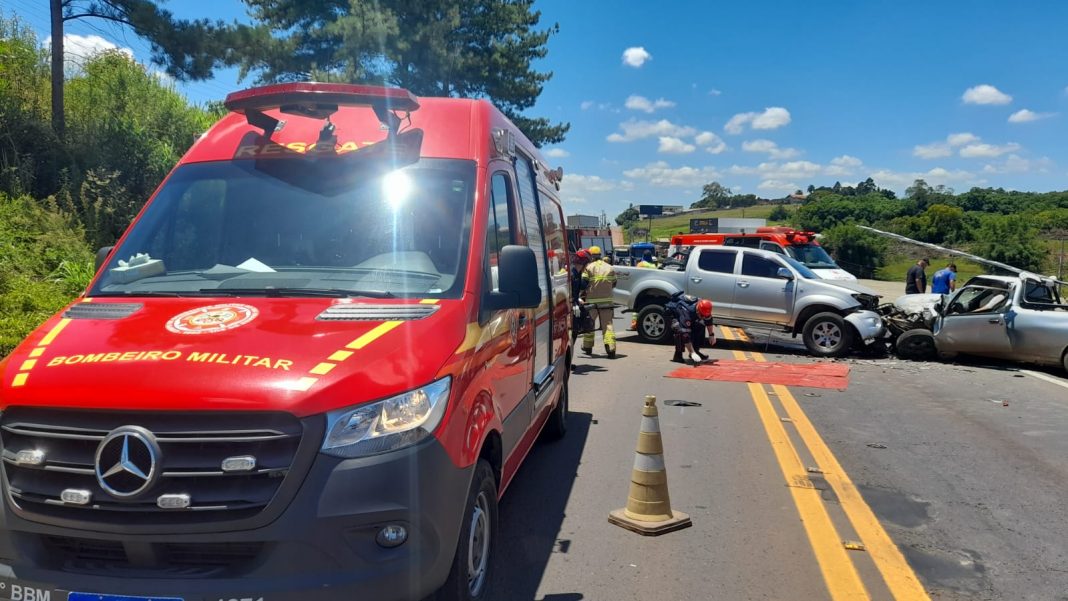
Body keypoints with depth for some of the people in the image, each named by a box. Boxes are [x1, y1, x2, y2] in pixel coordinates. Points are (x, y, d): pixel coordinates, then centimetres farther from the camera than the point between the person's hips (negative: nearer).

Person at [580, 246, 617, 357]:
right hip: (607, 301, 3)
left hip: (591, 301, -3)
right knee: (607, 324, 1)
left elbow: (583, 283, -8)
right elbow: (613, 284, 17)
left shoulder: (589, 267, -5)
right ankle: (611, 349, -11)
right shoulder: (610, 268, 9)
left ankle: (587, 347, 24)